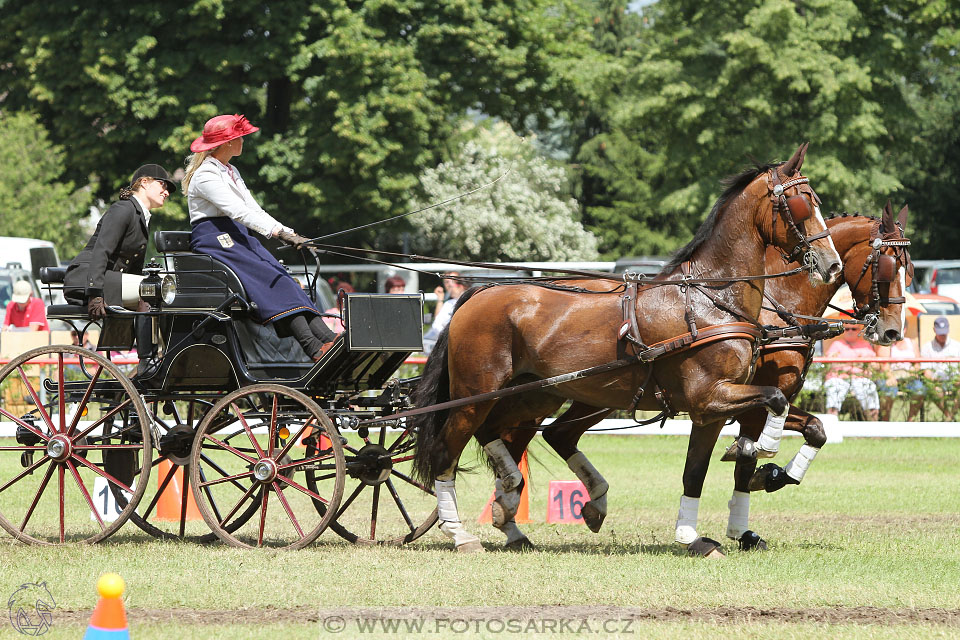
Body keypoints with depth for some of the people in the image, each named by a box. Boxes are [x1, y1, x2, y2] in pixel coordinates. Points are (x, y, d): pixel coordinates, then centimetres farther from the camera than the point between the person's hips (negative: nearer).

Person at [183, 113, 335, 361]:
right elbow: (238, 211, -21)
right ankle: (315, 350, -37)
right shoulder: (205, 175, -10)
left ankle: (329, 341, -30)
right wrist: (280, 233, -29)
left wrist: (291, 235, 3)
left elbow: (254, 209, 16)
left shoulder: (230, 172, 21)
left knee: (288, 282, -14)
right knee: (275, 282, -26)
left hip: (239, 239, 9)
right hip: (216, 240, -9)